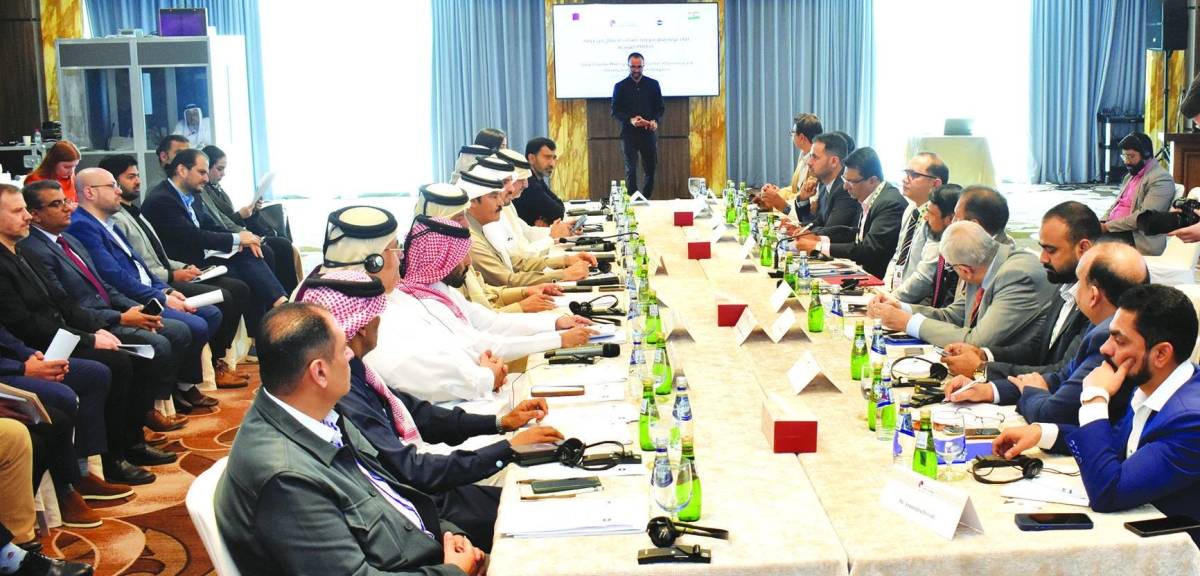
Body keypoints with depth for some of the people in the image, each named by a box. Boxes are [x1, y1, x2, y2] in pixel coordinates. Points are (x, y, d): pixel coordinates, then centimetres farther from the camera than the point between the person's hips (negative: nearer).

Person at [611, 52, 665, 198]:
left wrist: (655, 121, -13)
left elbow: (661, 108, 8)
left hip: (649, 133, 2)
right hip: (629, 133, -2)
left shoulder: (653, 84, 6)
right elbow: (615, 112, 0)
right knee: (631, 170, 0)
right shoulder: (620, 86, 3)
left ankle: (646, 201, 18)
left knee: (651, 169, 5)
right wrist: (630, 120, -18)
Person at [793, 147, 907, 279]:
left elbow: (869, 251, -25)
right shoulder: (868, 199, 5)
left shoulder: (891, 204, -21)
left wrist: (818, 247, -19)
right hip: (863, 270, 8)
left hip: (879, 278, -8)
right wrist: (819, 238, 0)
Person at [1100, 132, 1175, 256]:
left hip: (1137, 238, -8)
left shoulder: (1161, 179, -8)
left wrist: (1108, 226, -18)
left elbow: (1144, 217, -17)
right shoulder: (1130, 175, 21)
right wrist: (1101, 223, 1)